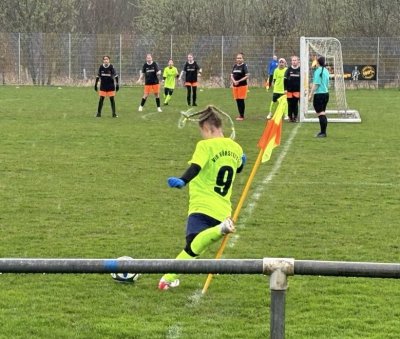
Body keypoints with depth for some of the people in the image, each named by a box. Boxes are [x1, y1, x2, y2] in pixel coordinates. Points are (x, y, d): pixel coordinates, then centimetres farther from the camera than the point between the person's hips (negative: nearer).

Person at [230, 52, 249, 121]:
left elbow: (247, 76, -13)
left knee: (241, 100, -3)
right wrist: (234, 81, -10)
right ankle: (240, 115, 18)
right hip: (235, 85, 6)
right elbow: (232, 75, 9)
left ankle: (242, 116, 3)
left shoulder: (244, 66, -8)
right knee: (237, 101, 8)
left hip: (242, 85, -6)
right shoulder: (235, 66, 9)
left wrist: (239, 81, -17)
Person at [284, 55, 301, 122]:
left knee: (295, 104, 1)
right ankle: (290, 117, 12)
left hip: (297, 90, -1)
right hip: (289, 90, 1)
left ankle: (295, 117, 8)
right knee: (290, 104, 4)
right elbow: (285, 80, 3)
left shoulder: (300, 70, 2)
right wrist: (285, 89, -4)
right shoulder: (288, 70, 3)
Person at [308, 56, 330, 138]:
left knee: (320, 113, -6)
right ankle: (323, 132, 19)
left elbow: (315, 84, -16)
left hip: (319, 94, -8)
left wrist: (311, 95, -12)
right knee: (323, 113, 15)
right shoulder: (326, 71, 11)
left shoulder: (318, 71, -13)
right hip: (326, 93, 8)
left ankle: (323, 132, -7)